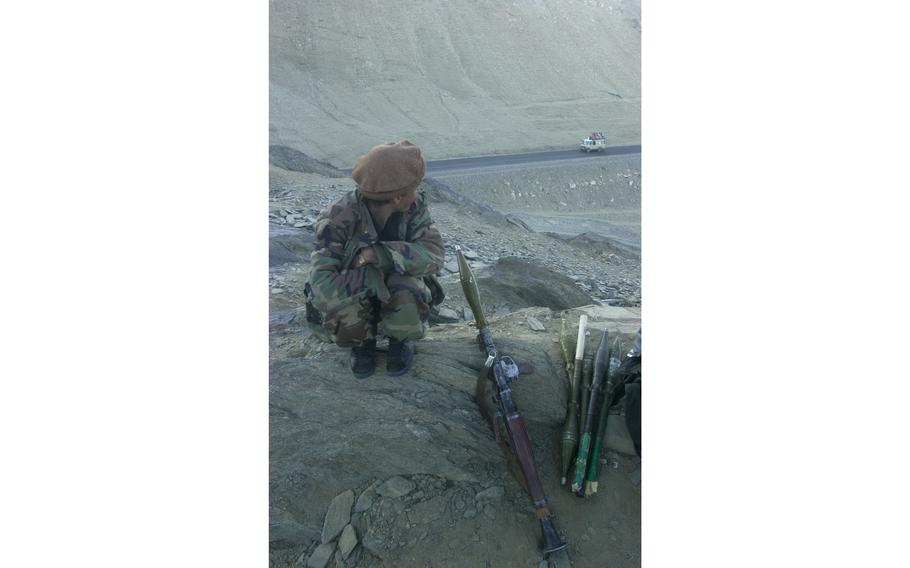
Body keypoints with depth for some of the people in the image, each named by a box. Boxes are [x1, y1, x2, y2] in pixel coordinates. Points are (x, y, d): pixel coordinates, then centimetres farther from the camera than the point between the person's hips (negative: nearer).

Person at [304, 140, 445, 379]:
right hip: (351, 296, -1)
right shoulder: (338, 219, -28)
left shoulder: (415, 205, -19)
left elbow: (433, 254, -27)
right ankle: (364, 340, 4)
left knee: (406, 295, -34)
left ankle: (400, 339, 2)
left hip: (398, 289, 2)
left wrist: (379, 254, -36)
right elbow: (323, 288, -33)